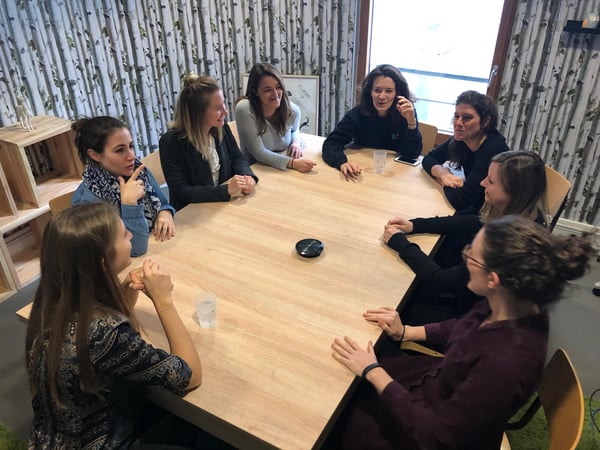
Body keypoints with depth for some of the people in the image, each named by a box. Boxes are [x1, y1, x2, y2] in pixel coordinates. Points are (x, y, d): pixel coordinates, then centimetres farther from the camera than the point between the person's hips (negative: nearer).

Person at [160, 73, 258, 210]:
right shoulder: (170, 142, -18)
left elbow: (237, 158, 9)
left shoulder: (222, 128, -2)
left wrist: (247, 176, -14)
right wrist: (226, 190, -29)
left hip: (225, 205, 6)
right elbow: (180, 193, -20)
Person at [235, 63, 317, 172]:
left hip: (285, 171, 5)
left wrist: (296, 142, -4)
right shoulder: (244, 109, -20)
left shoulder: (293, 110, -6)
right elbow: (259, 153, -20)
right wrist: (293, 163, -29)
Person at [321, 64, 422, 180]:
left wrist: (411, 122, -29)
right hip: (363, 171, -1)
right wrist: (343, 163, -42)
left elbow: (412, 154, -15)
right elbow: (332, 143, -21)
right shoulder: (357, 114, -14)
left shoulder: (406, 113, -12)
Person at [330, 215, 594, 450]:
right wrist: (405, 332, 0)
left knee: (340, 419, 7)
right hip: (440, 385, 7)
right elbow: (464, 329, 6)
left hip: (442, 428, -6)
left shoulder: (506, 363, -41)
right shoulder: (516, 307, -17)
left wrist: (373, 372, -25)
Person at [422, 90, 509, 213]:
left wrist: (441, 180, -11)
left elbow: (460, 200, -30)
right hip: (473, 209, 6)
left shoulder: (493, 149, -26)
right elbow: (428, 159, 5)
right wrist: (444, 174, -15)